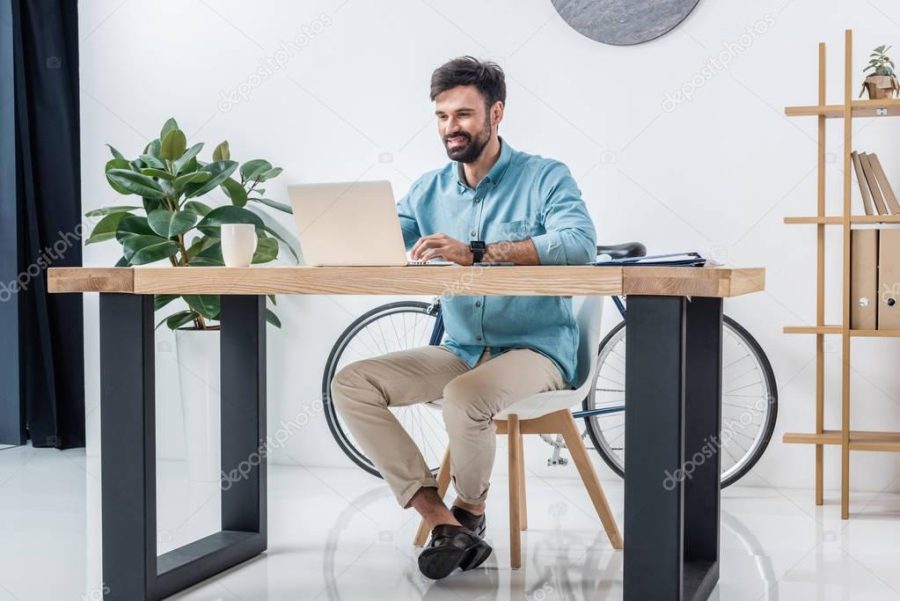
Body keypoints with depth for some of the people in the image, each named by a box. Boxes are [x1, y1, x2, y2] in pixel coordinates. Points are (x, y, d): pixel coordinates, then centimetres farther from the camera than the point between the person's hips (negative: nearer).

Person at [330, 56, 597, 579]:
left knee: (464, 398, -35)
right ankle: (443, 522, -15)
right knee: (350, 383, -12)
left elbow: (580, 244, -25)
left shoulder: (545, 178, -6)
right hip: (460, 352, 6)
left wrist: (476, 253, -33)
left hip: (535, 350, -5)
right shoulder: (430, 191, 10)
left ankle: (471, 512, -2)